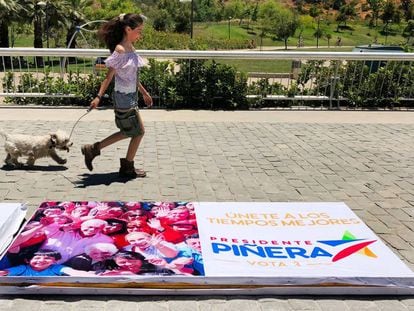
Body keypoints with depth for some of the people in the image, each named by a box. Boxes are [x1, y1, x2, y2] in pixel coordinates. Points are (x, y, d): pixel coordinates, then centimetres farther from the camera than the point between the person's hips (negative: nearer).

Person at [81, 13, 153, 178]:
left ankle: (93, 149, 25)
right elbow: (109, 76, -17)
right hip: (124, 97, -9)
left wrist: (144, 92, 22)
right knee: (139, 132, 4)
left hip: (130, 96, 9)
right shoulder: (120, 50, -18)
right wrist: (98, 97, -22)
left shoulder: (130, 48, 8)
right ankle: (127, 169, 20)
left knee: (128, 132, 19)